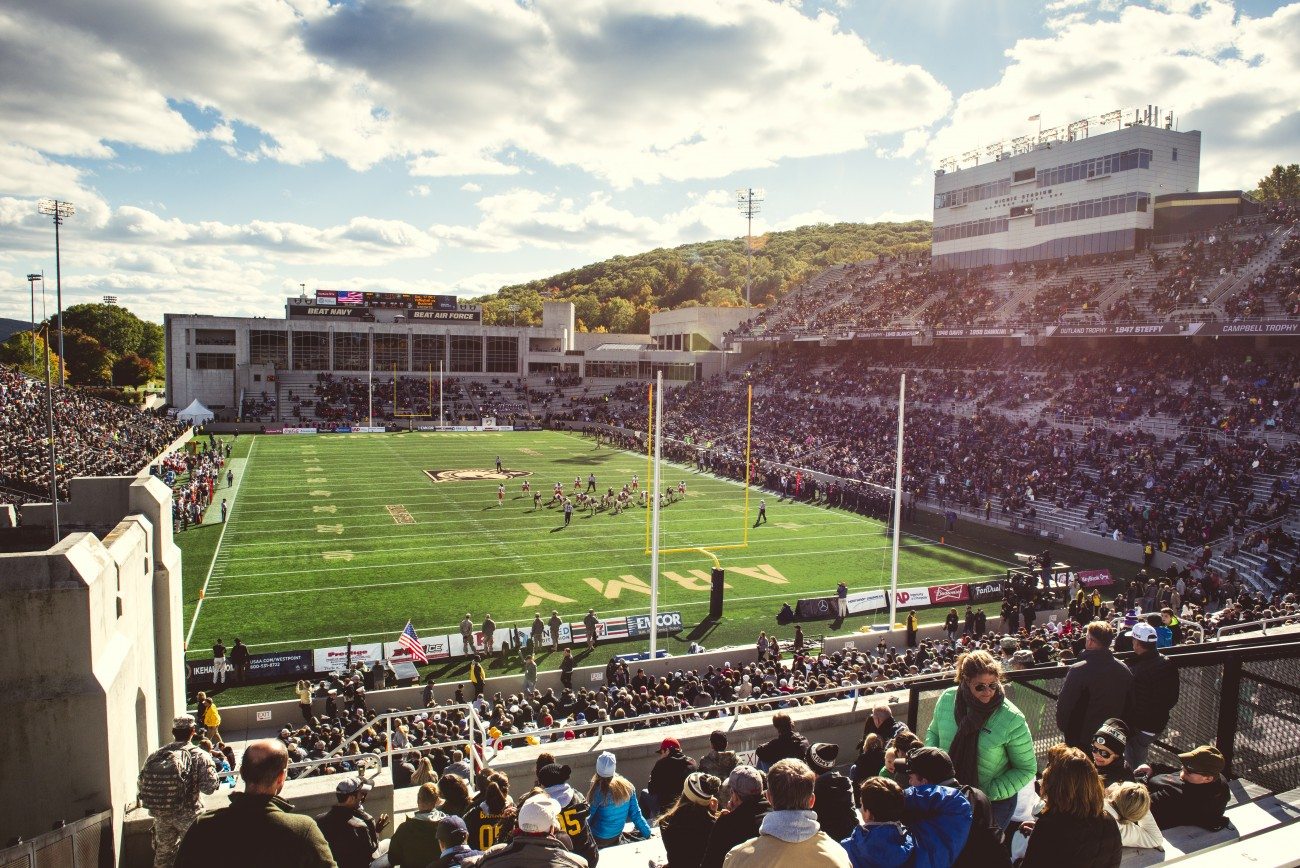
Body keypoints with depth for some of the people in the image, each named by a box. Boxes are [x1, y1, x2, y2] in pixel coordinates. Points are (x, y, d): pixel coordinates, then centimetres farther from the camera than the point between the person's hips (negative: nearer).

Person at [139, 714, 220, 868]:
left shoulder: (156, 755, -1)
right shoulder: (199, 756, -13)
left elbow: (141, 783, 0)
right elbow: (209, 787, -17)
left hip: (160, 814, 4)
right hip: (187, 814, -4)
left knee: (163, 850, 20)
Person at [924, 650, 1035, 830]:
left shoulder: (1012, 719, -22)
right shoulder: (947, 699, -13)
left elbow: (1027, 769, -12)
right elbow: (933, 732, 7)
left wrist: (989, 793, -19)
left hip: (993, 803, -3)